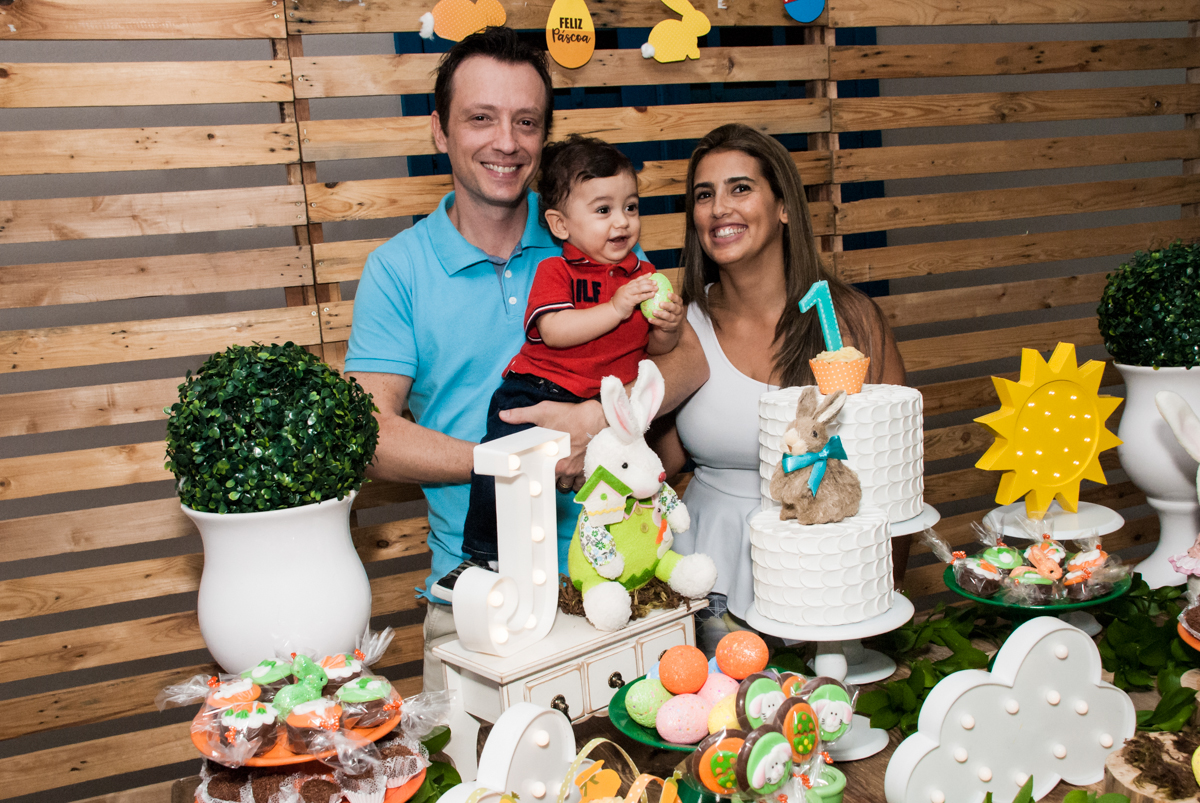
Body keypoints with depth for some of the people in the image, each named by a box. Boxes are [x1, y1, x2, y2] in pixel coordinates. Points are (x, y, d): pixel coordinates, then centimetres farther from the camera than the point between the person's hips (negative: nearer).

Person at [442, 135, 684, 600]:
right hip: (539, 389, -3)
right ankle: (483, 557, -1)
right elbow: (551, 330, -16)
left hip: (609, 403, 3)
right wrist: (615, 308, -20)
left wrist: (668, 327, -7)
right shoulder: (556, 271, 2)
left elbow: (654, 348, 16)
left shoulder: (644, 275, 14)